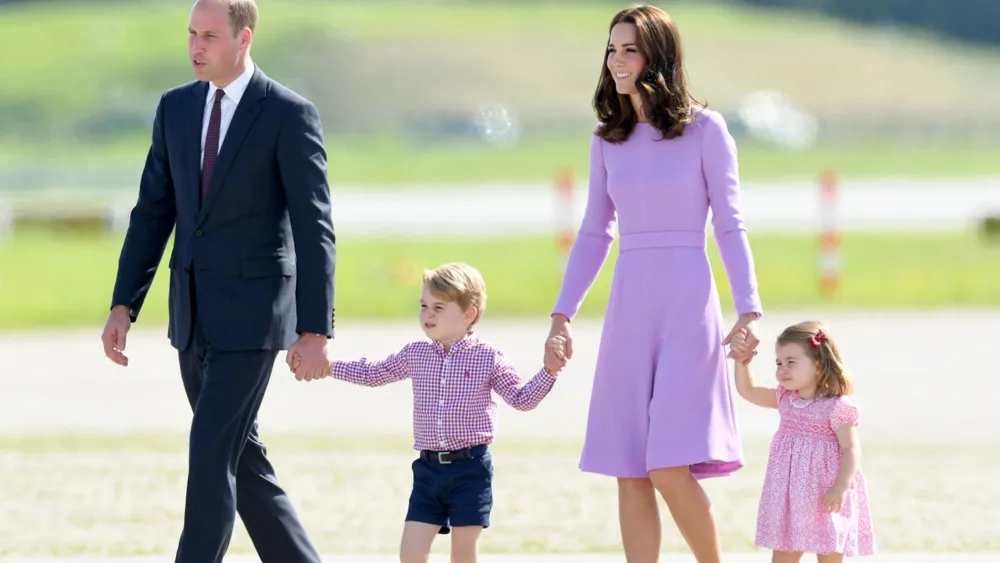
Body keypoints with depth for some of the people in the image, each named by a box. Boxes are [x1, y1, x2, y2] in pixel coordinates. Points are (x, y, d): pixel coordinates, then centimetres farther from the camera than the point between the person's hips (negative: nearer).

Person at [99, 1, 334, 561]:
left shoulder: (290, 114, -10)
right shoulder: (176, 108, 8)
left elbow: (314, 229, -13)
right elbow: (153, 214, 12)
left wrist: (315, 331, -17)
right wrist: (124, 305, 5)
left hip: (253, 310, -7)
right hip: (194, 313, 7)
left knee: (212, 451, -12)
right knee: (239, 454, 12)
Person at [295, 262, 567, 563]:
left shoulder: (487, 357, -4)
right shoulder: (415, 354, 8)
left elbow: (521, 399, 0)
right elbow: (371, 374, 21)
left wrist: (548, 372, -15)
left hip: (470, 468, -4)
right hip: (429, 468, 4)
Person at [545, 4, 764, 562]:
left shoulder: (704, 130, -1)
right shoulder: (607, 140, 11)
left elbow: (730, 226, -2)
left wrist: (749, 310, -11)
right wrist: (563, 314, 11)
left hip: (687, 306, -5)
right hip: (629, 307, 5)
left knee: (670, 467, -14)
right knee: (631, 475, 1)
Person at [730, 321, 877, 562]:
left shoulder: (837, 407, -14)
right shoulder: (785, 399, 8)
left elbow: (851, 448, -16)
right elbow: (748, 390, 14)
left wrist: (841, 487, -27)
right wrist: (742, 361, -2)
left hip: (826, 497, -7)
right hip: (788, 495, 7)